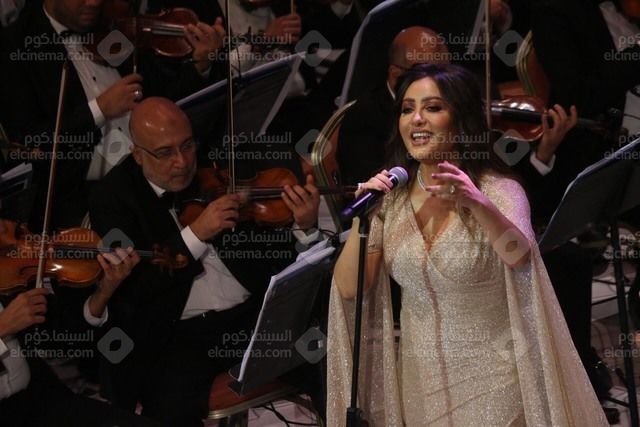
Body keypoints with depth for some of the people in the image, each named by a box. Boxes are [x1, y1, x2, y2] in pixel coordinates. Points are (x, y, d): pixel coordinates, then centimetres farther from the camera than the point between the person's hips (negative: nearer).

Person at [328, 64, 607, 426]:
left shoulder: (499, 192, -11)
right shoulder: (391, 197, 0)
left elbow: (519, 256, -31)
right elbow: (348, 288, -4)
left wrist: (479, 204, -49)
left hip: (491, 384, -4)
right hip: (420, 385, 4)